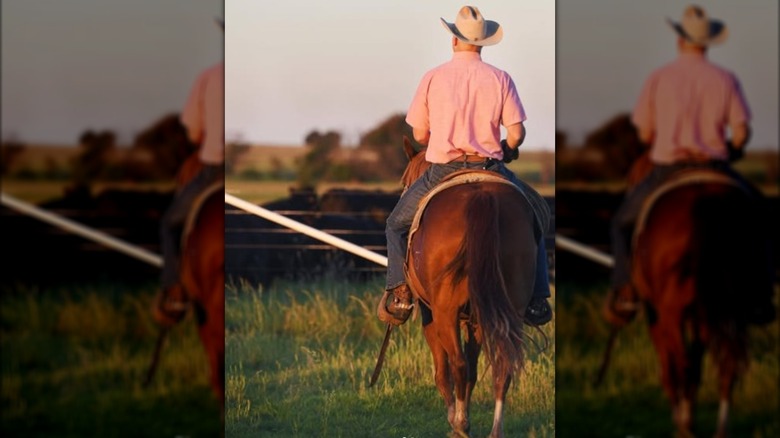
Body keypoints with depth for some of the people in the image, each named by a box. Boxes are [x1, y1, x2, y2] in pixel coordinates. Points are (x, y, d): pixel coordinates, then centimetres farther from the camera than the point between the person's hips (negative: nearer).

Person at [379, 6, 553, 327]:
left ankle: (400, 295, 3)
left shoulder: (433, 78, -2)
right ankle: (537, 301, 14)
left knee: (397, 223, 21)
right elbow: (516, 134, -5)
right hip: (491, 171, 1)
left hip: (442, 172, 0)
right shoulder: (500, 79, -2)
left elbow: (419, 135, 2)